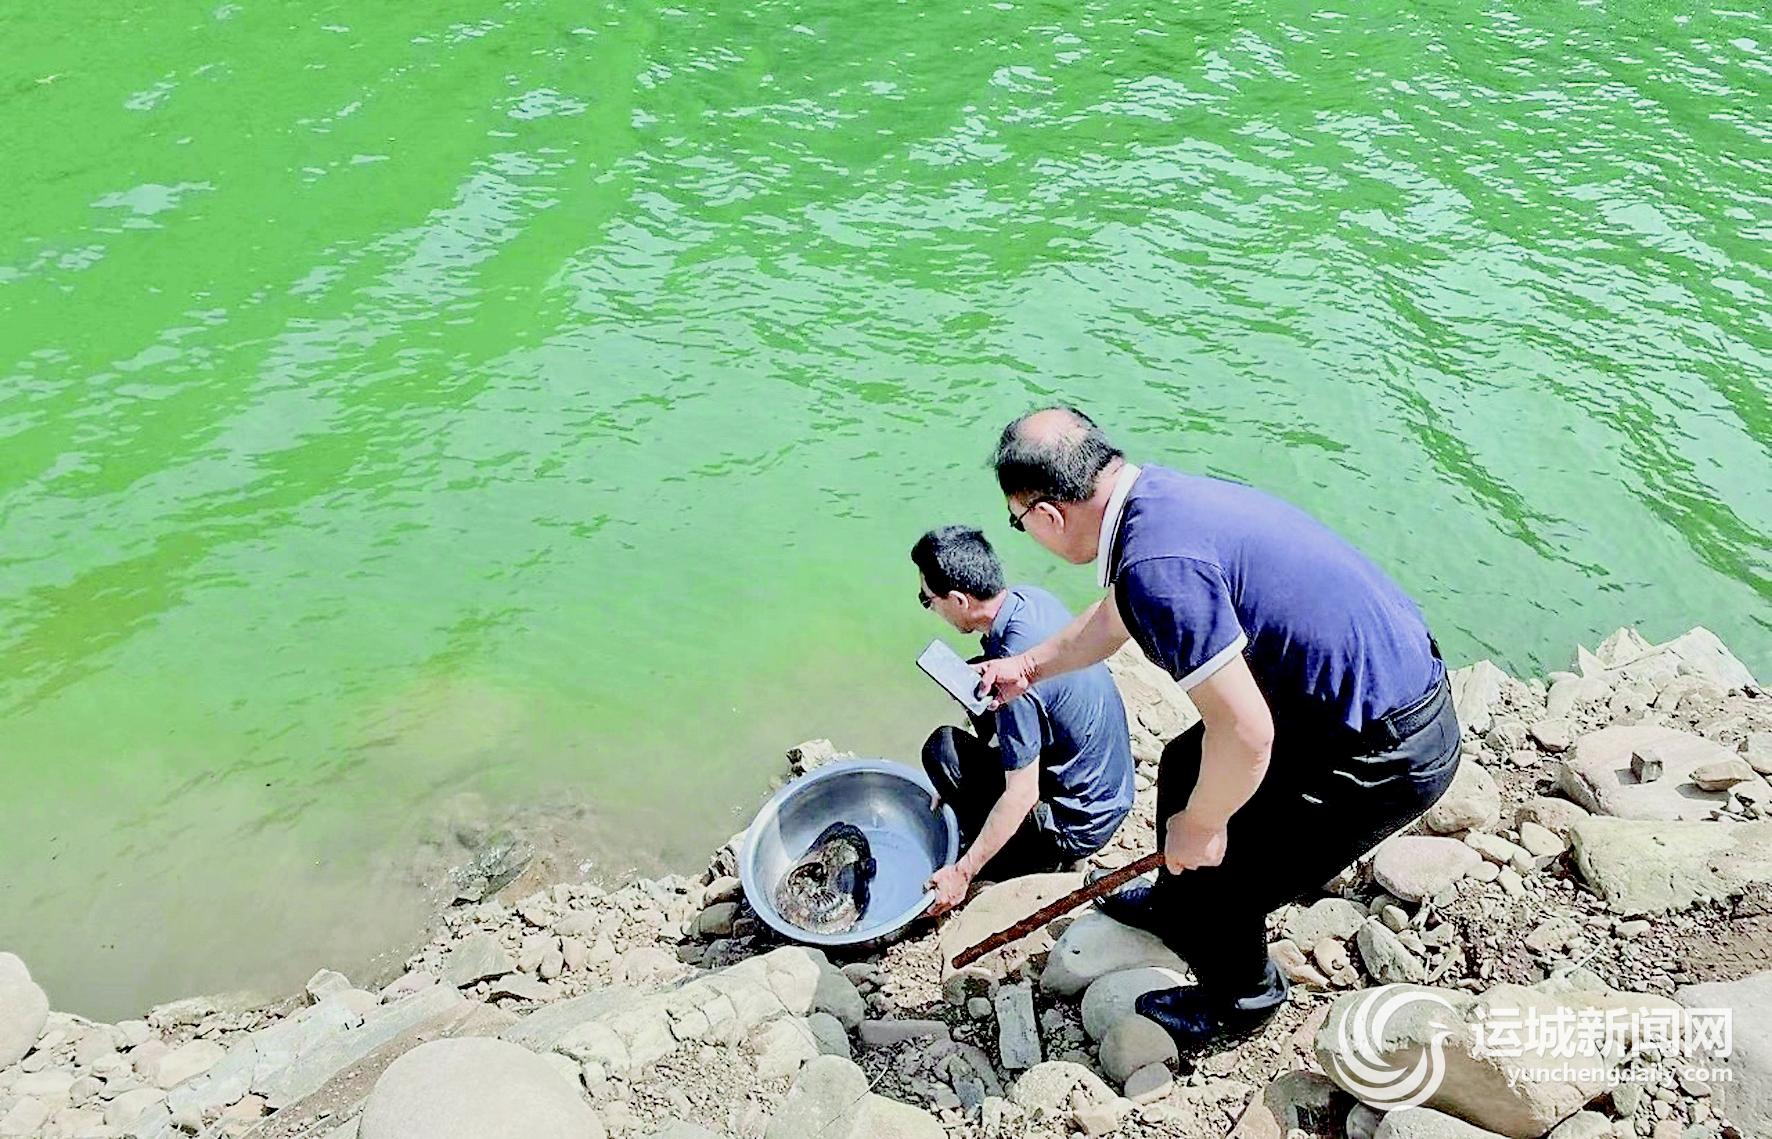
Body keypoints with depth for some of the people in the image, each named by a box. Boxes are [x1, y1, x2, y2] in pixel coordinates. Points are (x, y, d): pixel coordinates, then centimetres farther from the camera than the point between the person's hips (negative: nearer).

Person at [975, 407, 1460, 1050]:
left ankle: (1239, 1003, 38)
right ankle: (1174, 906, 51)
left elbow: (1245, 735, -28)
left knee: (1216, 881, 6)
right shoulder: (1159, 493, 1)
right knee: (1187, 767, 25)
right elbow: (1113, 618, 21)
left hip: (1385, 756, -9)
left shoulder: (1157, 563, -30)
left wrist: (1200, 825, -9)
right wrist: (1028, 666, 35)